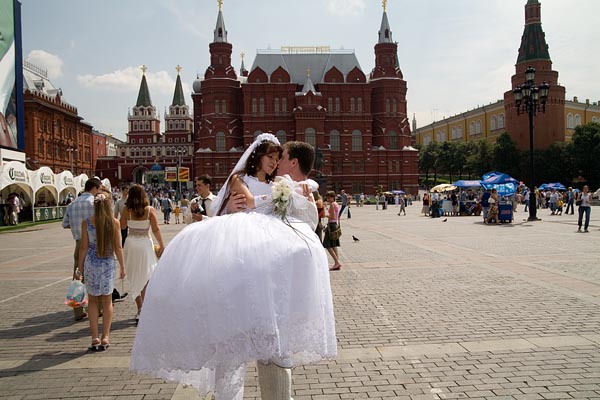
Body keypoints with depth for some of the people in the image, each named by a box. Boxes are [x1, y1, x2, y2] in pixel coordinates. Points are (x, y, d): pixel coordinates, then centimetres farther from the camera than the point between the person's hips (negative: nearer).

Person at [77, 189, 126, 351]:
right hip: (108, 263, 0)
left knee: (93, 301, 12)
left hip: (91, 263, 0)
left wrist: (80, 267, 6)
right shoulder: (114, 222, -6)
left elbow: (84, 247, -4)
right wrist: (122, 266, 6)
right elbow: (118, 248, -3)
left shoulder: (86, 222, -7)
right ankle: (105, 338, 13)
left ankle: (95, 338, 9)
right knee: (107, 301, 12)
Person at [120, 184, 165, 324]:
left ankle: (140, 309, 14)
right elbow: (156, 229, -6)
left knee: (134, 277, 12)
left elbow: (122, 226, 9)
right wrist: (161, 245, 3)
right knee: (146, 276, 10)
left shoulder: (127, 210, -5)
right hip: (145, 244, -1)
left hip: (131, 243, 1)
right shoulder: (150, 210, -7)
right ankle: (143, 308, 1)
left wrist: (126, 206, 8)